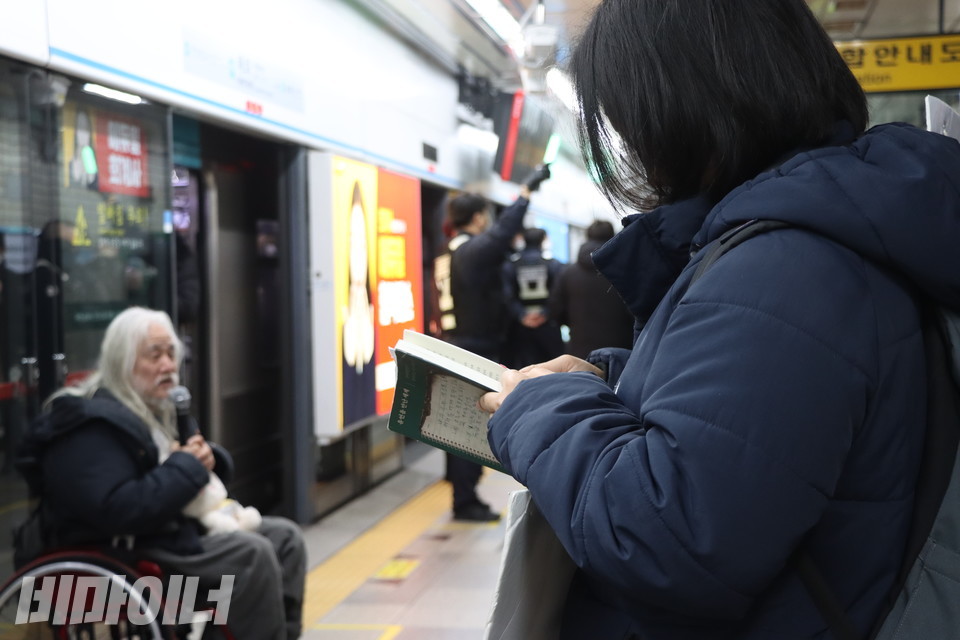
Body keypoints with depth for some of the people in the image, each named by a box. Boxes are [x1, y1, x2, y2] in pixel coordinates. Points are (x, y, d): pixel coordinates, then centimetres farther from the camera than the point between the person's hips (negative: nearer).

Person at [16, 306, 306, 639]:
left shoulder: (154, 409, 13)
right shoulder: (92, 427, -18)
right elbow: (116, 511, -29)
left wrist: (204, 457, 0)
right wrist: (188, 467, -20)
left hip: (174, 526, 10)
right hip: (123, 550, -10)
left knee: (284, 536, 0)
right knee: (253, 554, -26)